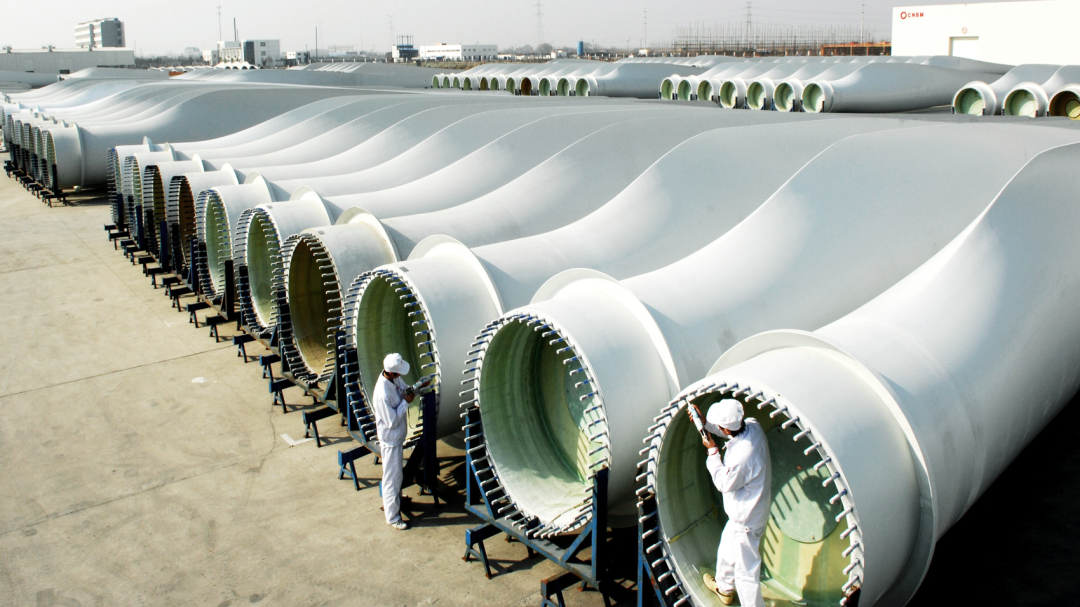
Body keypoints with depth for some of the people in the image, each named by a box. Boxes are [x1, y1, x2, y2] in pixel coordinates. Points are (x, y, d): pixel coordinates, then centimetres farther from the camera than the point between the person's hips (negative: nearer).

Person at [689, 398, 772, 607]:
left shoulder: (740, 458, -38)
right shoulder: (753, 425, -14)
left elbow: (724, 484, -18)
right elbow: (727, 431, 9)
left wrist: (712, 451, -16)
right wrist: (705, 421, -2)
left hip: (746, 519, -10)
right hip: (746, 510, 10)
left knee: (745, 570, 6)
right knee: (727, 550, 32)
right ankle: (724, 587, 56)